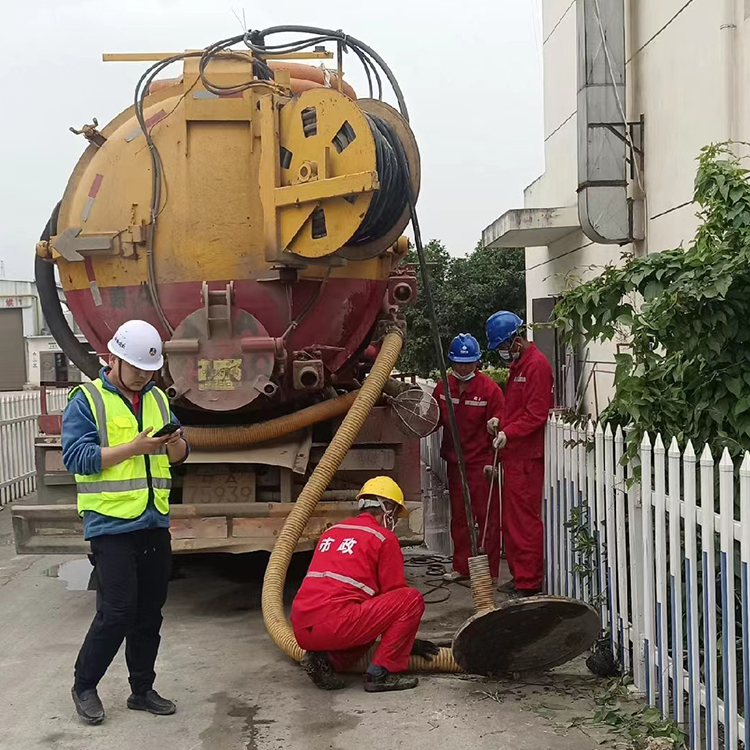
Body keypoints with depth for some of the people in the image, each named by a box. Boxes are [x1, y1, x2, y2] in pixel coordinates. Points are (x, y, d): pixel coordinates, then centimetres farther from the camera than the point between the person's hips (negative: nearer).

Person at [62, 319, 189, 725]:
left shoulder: (157, 398, 13)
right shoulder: (86, 399, -5)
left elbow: (179, 456, 15)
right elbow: (76, 457, -15)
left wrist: (174, 442, -9)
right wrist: (134, 448, -21)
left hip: (154, 524, 6)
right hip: (112, 525, -6)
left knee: (149, 614, 11)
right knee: (116, 612, -7)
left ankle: (142, 690, 24)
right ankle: (84, 687, 14)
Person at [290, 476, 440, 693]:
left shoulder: (332, 531, 25)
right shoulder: (384, 537, 3)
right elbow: (394, 594, 8)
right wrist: (410, 642, 25)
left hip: (301, 631, 8)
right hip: (334, 625, -8)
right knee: (412, 598, 3)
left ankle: (325, 659, 9)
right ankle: (381, 673, -2)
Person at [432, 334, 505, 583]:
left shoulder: (490, 389, -10)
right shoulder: (443, 387, 5)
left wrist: (492, 461, -14)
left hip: (481, 463, -5)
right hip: (455, 462, 6)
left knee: (486, 517, -1)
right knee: (458, 516, 13)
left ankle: (489, 570, 7)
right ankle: (462, 567, 24)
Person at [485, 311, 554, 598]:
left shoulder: (536, 365, -13)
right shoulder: (517, 364, 19)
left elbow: (536, 414, -19)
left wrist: (508, 432, -23)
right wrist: (498, 420, 10)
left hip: (527, 456, -10)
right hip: (513, 454, 10)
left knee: (525, 519, -7)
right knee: (511, 519, 14)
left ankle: (530, 583, -1)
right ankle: (519, 576, 23)